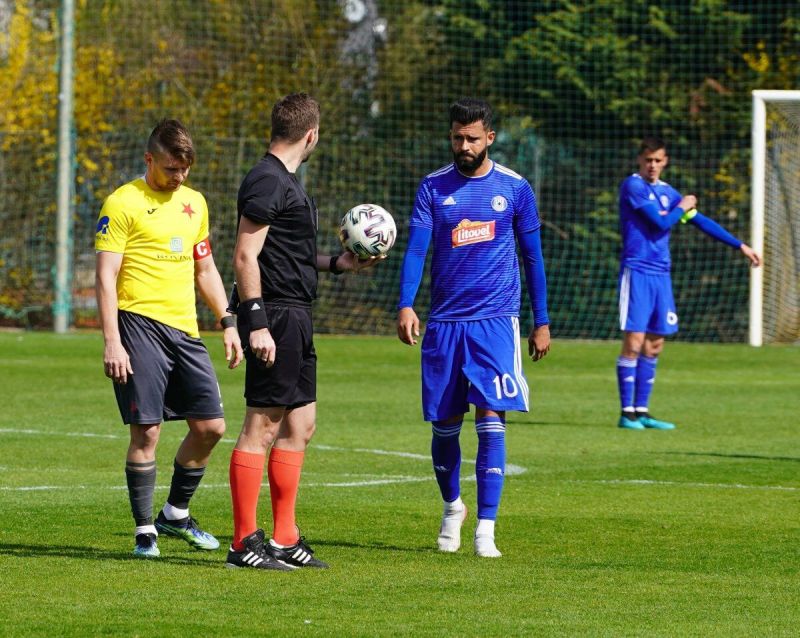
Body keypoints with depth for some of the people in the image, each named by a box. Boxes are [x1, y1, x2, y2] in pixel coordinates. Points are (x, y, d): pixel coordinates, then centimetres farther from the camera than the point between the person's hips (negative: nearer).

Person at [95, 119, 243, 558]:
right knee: (147, 430, -8)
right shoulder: (123, 204, -4)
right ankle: (145, 531, 3)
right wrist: (111, 341, -16)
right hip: (140, 325, -6)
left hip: (185, 329, 6)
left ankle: (176, 515, 22)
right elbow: (105, 277, -8)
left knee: (210, 426, 3)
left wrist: (228, 323, 17)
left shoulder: (194, 203, 17)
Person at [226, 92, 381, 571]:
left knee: (301, 424, 13)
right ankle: (245, 542, -7)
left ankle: (285, 540, 17)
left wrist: (335, 264, 29)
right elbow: (246, 257, -18)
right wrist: (256, 323, -23)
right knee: (263, 425, -8)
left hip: (295, 317, 11)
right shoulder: (268, 182, -13)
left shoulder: (285, 181, 18)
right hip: (275, 315, -11)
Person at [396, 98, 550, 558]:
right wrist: (406, 306, -19)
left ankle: (486, 529, -11)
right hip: (445, 321, 2)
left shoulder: (515, 189, 2)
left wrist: (542, 322, 9)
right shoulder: (433, 188, 3)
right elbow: (416, 249, -4)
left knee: (491, 421, -11)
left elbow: (533, 257, 9)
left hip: (496, 320, -2)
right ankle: (452, 507, 33)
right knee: (445, 424, 8)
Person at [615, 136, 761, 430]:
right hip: (636, 271, -7)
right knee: (634, 342, -9)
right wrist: (682, 207, 5)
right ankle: (627, 412, -6)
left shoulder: (667, 192, 15)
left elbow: (701, 221, 19)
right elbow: (661, 222, -15)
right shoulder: (632, 186, -7)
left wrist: (740, 245, 18)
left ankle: (641, 411, 13)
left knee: (654, 345, 7)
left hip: (661, 274, 7)